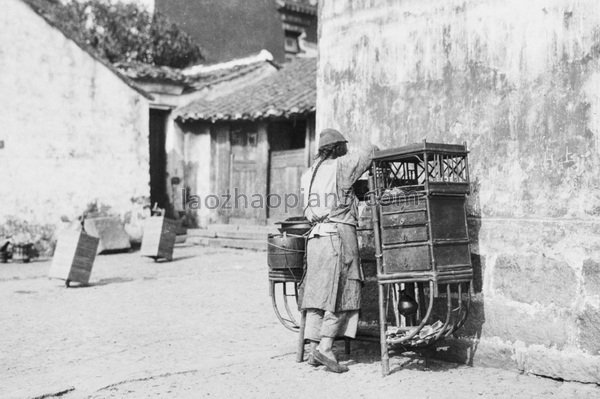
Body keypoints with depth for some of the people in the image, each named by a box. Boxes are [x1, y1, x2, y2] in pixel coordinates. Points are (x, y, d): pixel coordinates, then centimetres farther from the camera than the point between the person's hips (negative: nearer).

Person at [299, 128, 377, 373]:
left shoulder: (308, 175, 17)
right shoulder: (341, 166, -2)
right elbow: (372, 152, 4)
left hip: (316, 235, 7)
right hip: (339, 233, -7)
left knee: (318, 292, 7)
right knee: (342, 293, -3)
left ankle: (313, 348, 6)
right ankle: (325, 347, -9)